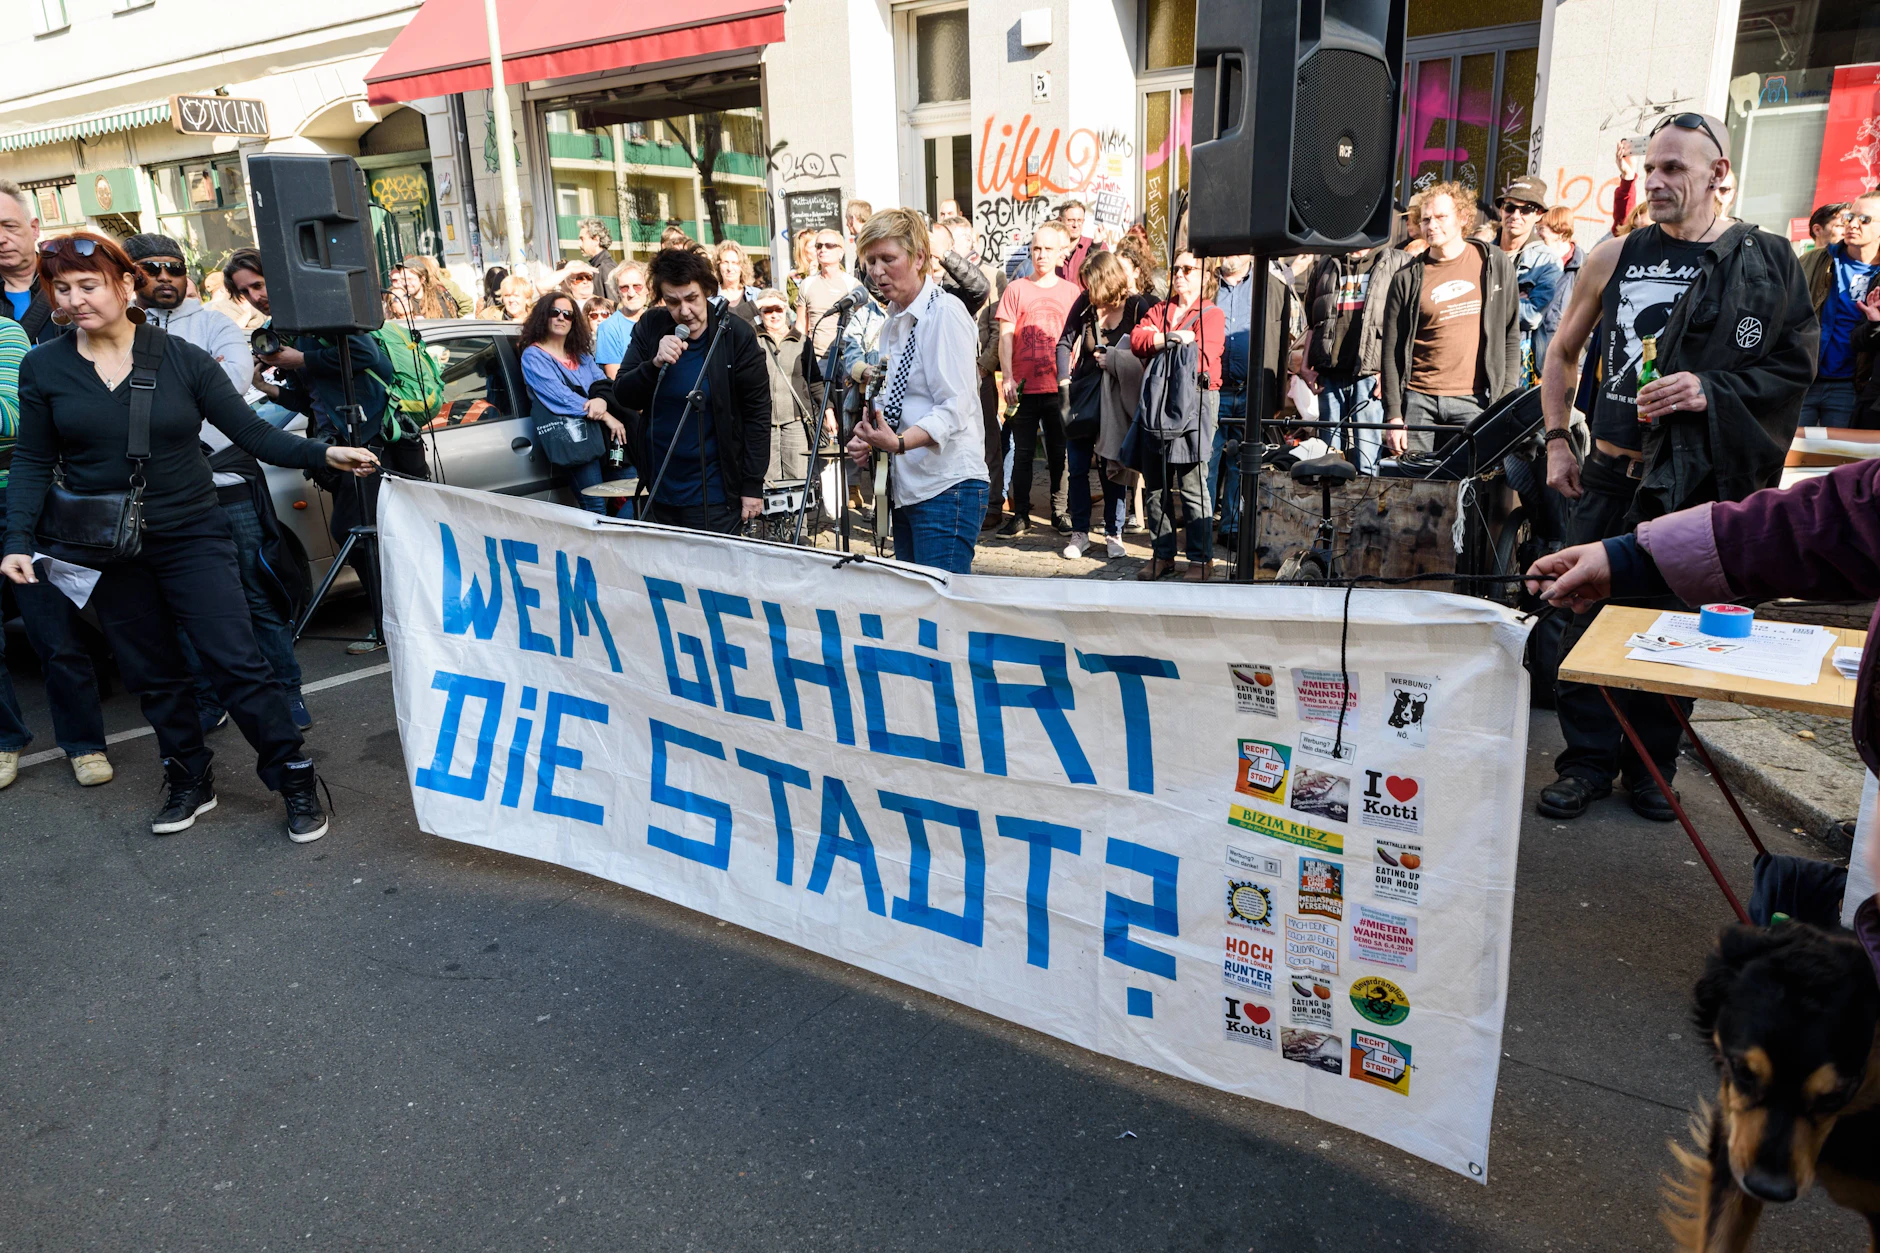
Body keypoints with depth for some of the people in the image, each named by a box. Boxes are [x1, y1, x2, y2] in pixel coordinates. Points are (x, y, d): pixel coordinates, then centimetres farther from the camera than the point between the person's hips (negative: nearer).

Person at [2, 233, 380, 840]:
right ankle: (190, 782, 26)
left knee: (237, 662, -9)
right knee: (152, 675, 11)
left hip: (192, 537, -3)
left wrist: (324, 454, -20)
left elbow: (253, 432, -5)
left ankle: (295, 779, 1)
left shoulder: (183, 359, -4)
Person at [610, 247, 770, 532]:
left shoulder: (736, 335, -11)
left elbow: (757, 413, -7)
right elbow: (623, 398, -1)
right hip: (659, 492, 4)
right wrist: (655, 364, -21)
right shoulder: (650, 327, -1)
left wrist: (753, 486, -9)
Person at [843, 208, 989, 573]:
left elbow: (954, 409, -19)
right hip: (905, 486, 9)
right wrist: (867, 436, 5)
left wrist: (900, 442, -33)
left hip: (946, 486, -9)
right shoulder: (894, 320, 17)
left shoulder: (945, 313, -11)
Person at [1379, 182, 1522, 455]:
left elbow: (1511, 335, 10)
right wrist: (1393, 414, -3)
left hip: (1473, 401, 0)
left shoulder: (1495, 263, 7)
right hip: (1418, 399, 0)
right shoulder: (1407, 278, 4)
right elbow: (1392, 351, 3)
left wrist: (1507, 397, 1)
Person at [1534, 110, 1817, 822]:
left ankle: (1651, 765, 22)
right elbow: (1562, 352, 15)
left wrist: (1711, 390, -17)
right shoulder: (1614, 257, 5)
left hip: (1699, 479, -1)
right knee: (1588, 614, 3)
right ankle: (1589, 761, 16)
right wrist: (1556, 441, 8)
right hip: (1611, 471, 2)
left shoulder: (1765, 263, 0)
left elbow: (1796, 367, -1)